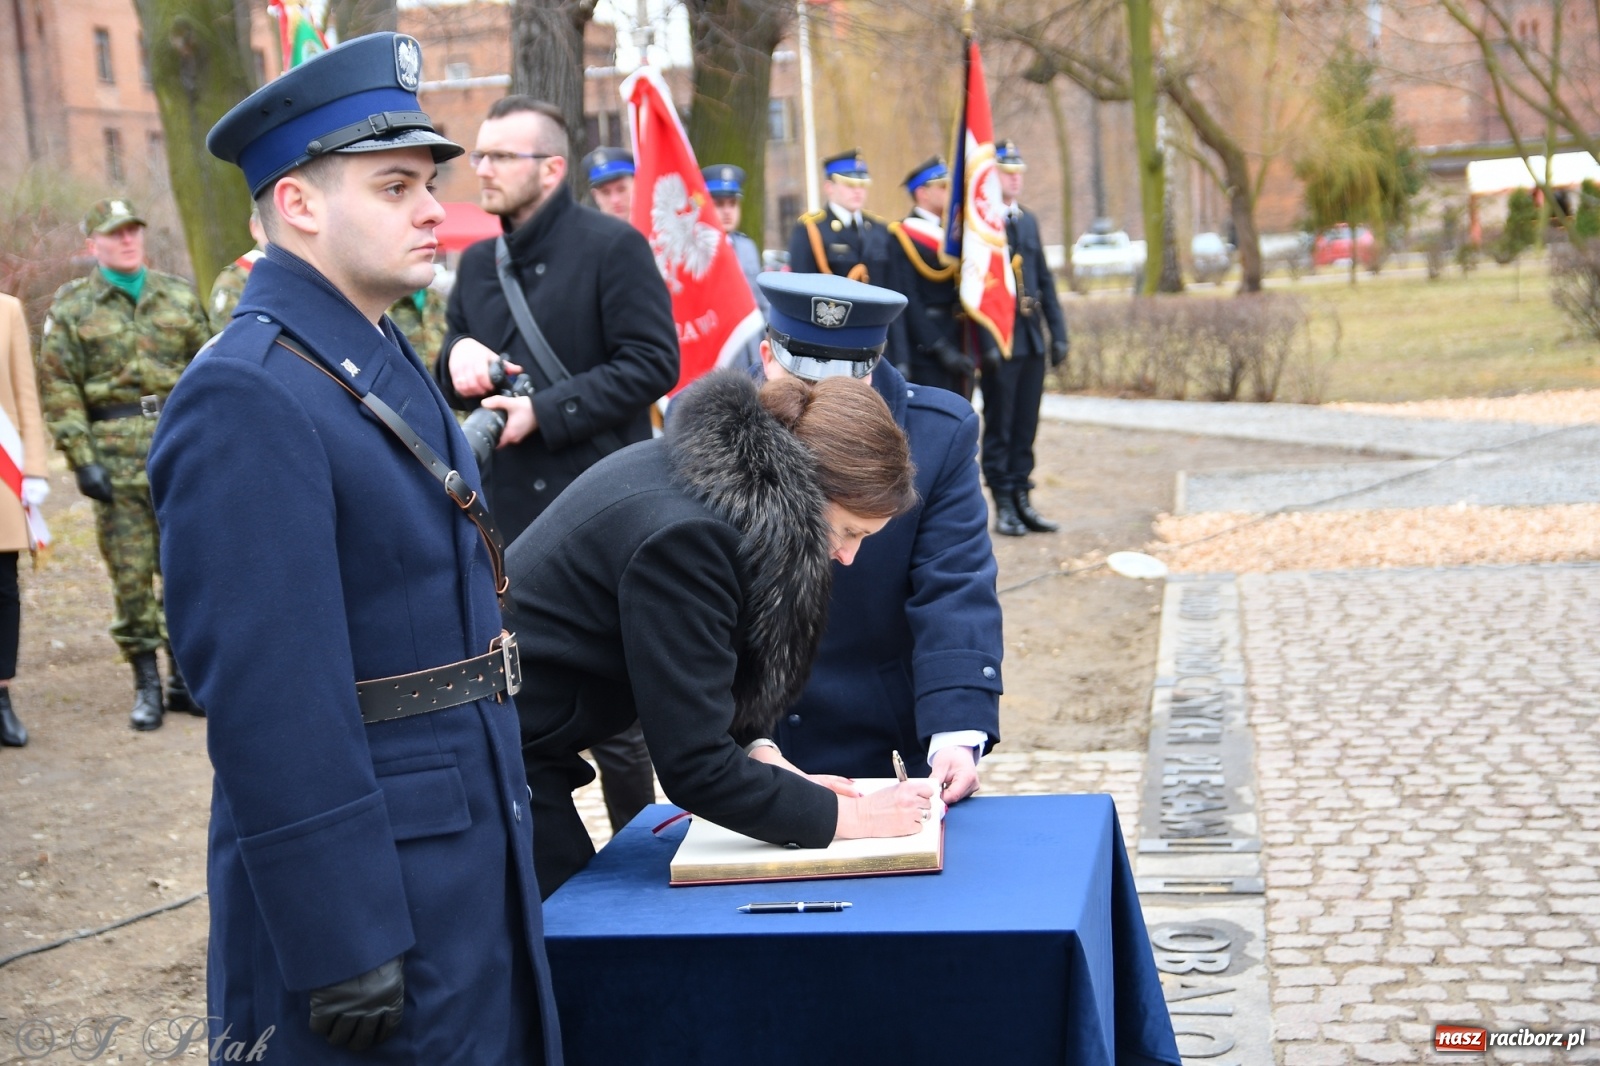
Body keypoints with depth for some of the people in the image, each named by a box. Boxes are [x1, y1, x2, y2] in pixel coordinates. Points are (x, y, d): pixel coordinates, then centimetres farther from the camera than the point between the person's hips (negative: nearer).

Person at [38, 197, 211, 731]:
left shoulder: (180, 296, 11)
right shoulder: (71, 307, 4)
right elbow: (59, 392, 0)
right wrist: (82, 460, -8)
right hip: (116, 457, -2)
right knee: (131, 574, 0)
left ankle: (183, 678, 16)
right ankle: (146, 685, 10)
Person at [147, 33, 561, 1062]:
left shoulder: (390, 363, 10)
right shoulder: (246, 398, -20)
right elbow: (270, 700, -23)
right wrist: (342, 953, -22)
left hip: (476, 856, 9)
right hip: (375, 892, -9)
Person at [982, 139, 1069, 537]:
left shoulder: (1028, 220, 15)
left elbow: (1045, 280, 16)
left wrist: (1057, 333, 10)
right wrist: (986, 342, -19)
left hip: (1032, 340, 6)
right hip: (999, 341, -6)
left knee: (1026, 425, 10)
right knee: (999, 426, 1)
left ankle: (1023, 500, 17)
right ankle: (1004, 506, 8)